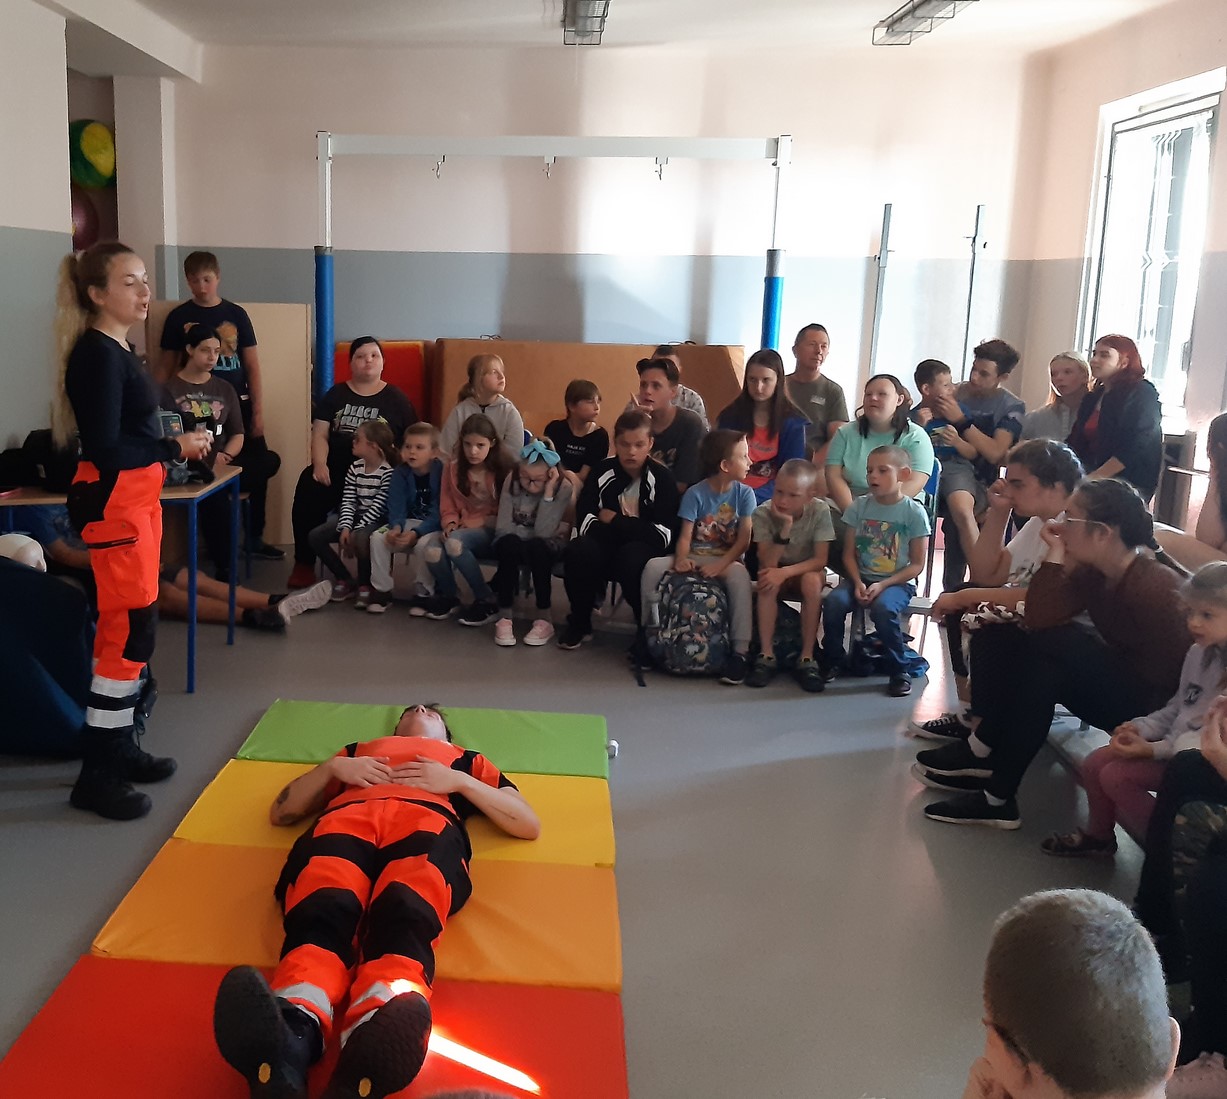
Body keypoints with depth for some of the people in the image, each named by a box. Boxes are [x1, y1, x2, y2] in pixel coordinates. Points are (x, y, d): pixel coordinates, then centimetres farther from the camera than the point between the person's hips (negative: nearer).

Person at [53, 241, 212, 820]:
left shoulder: (118, 350, 13)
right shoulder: (96, 355, -16)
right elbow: (105, 449, -22)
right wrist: (175, 447, -16)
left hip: (135, 497, 10)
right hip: (112, 501, -10)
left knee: (130, 626, 15)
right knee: (130, 630, -8)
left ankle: (119, 747, 26)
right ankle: (96, 775, 1)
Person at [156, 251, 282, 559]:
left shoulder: (236, 314, 4)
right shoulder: (178, 317, 2)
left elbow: (253, 366, 4)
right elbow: (167, 367, 5)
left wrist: (258, 413, -2)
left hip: (238, 406, 2)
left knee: (260, 468, 1)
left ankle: (254, 539, 16)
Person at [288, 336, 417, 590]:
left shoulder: (396, 399, 12)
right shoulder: (335, 395, 16)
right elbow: (320, 434, 7)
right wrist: (320, 464, -12)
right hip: (335, 468, 2)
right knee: (308, 494, -29)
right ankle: (304, 564, -15)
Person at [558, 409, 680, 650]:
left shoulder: (662, 479, -7)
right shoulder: (602, 472, 2)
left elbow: (663, 534, -14)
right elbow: (584, 521, -6)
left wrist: (615, 521, -9)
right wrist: (631, 526, -18)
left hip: (645, 549, -3)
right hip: (607, 546, 3)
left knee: (631, 558, -37)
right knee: (578, 551, -29)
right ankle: (579, 624, -5)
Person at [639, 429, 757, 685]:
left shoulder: (744, 493, -3)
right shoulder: (695, 493, -4)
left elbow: (744, 539, -9)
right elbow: (685, 536, -7)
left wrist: (720, 565, -23)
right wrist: (681, 559, -28)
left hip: (727, 560, -1)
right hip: (695, 557, 1)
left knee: (740, 575, -36)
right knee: (653, 567, -23)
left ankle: (740, 651, -33)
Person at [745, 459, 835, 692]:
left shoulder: (819, 511, -18)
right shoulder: (762, 514, -18)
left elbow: (820, 560, -21)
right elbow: (767, 564, -25)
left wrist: (785, 572, -34)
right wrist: (785, 527, -35)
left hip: (807, 571, 0)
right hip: (778, 573, 0)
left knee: (812, 580, -33)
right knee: (768, 580, -33)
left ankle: (807, 658, -25)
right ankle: (766, 655, -25)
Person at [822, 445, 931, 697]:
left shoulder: (914, 512, -6)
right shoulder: (859, 506, 3)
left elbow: (917, 564, -6)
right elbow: (849, 553, 3)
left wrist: (882, 585, -16)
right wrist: (858, 583, -15)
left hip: (897, 582, -3)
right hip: (861, 578, 3)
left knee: (883, 608, -34)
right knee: (833, 601, -25)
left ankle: (899, 671, -12)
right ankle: (833, 660, 0)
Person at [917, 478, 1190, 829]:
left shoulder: (1153, 589, -25)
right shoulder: (1093, 572, -1)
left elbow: (1162, 681, -24)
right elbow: (1038, 619, -13)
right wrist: (1055, 553, -15)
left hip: (1152, 708, -8)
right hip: (1116, 686, 9)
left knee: (1047, 647, -25)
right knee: (1018, 641, -3)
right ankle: (982, 751, -3)